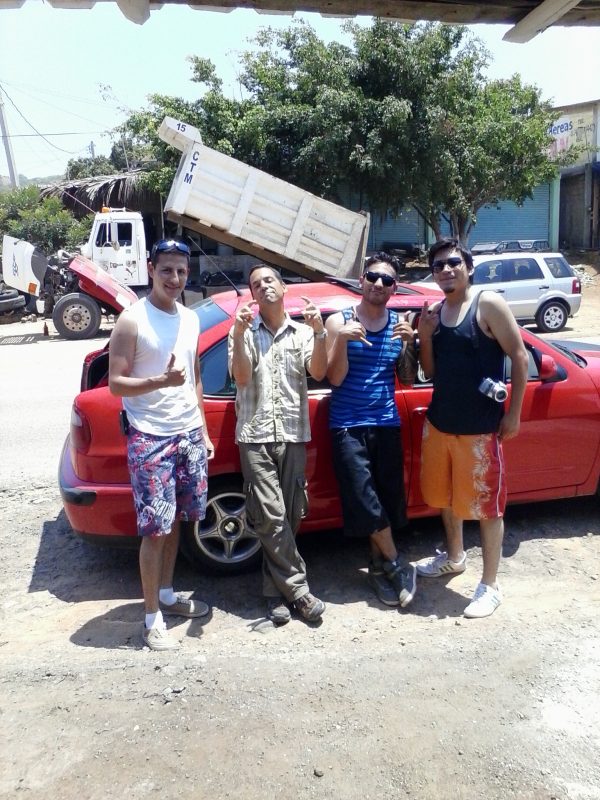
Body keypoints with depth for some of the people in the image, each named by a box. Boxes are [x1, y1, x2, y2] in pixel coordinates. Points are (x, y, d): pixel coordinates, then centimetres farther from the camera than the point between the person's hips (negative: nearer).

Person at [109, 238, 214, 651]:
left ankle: (167, 594, 33)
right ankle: (153, 619, 10)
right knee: (155, 530, -3)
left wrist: (203, 429, 14)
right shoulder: (132, 320, -10)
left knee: (176, 521, 16)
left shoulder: (190, 319, 10)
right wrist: (161, 380, -28)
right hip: (151, 439, -6)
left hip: (188, 435, 7)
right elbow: (116, 383, -12)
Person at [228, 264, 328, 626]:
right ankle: (298, 589, 4)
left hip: (293, 434, 2)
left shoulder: (302, 332, 10)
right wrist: (239, 334, -16)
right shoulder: (244, 332, 7)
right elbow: (241, 377, -6)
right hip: (255, 435, -2)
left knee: (290, 517, 5)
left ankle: (277, 590, 19)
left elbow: (318, 372, -4)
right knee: (271, 517, -8)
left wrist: (319, 332, -16)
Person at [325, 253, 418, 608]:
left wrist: (410, 343, -10)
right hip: (348, 426, -3)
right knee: (366, 501, -7)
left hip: (387, 424, 3)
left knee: (389, 498, 7)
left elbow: (408, 379, 6)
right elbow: (335, 378, -9)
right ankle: (397, 566, 12)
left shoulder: (400, 322, 5)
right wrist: (343, 339, -22)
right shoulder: (339, 321, -4)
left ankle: (379, 564, 27)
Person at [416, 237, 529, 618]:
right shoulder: (433, 313, 8)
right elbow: (430, 372, 10)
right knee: (446, 495, 20)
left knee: (487, 504, 2)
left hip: (480, 426, -6)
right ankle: (454, 556, 42)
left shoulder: (489, 304, -9)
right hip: (439, 421, 7)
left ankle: (490, 586, 16)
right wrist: (425, 336, -7)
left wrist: (513, 414, -11)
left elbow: (519, 358, -9)